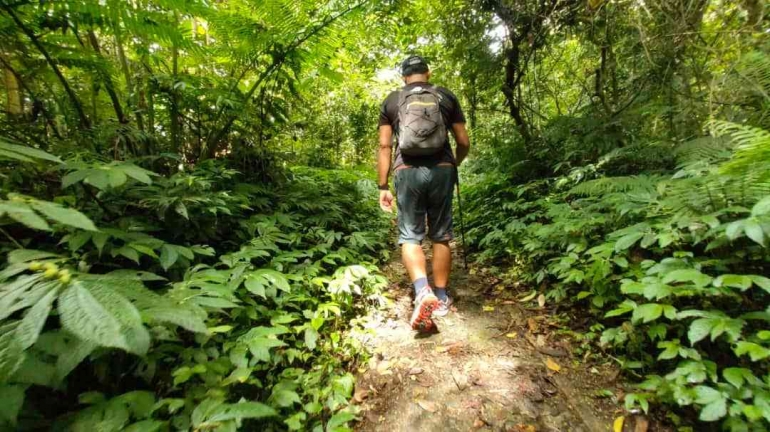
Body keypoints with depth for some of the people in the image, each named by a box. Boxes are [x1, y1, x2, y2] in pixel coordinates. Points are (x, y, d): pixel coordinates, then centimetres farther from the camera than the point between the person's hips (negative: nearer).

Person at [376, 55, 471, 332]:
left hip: (407, 172, -1)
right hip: (441, 170, 1)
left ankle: (422, 291, -17)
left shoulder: (392, 100, 11)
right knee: (441, 236, 10)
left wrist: (383, 187, 6)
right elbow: (464, 142, 10)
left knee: (409, 236, 5)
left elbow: (385, 146, 4)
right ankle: (441, 298, 19)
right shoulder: (446, 97, 12)